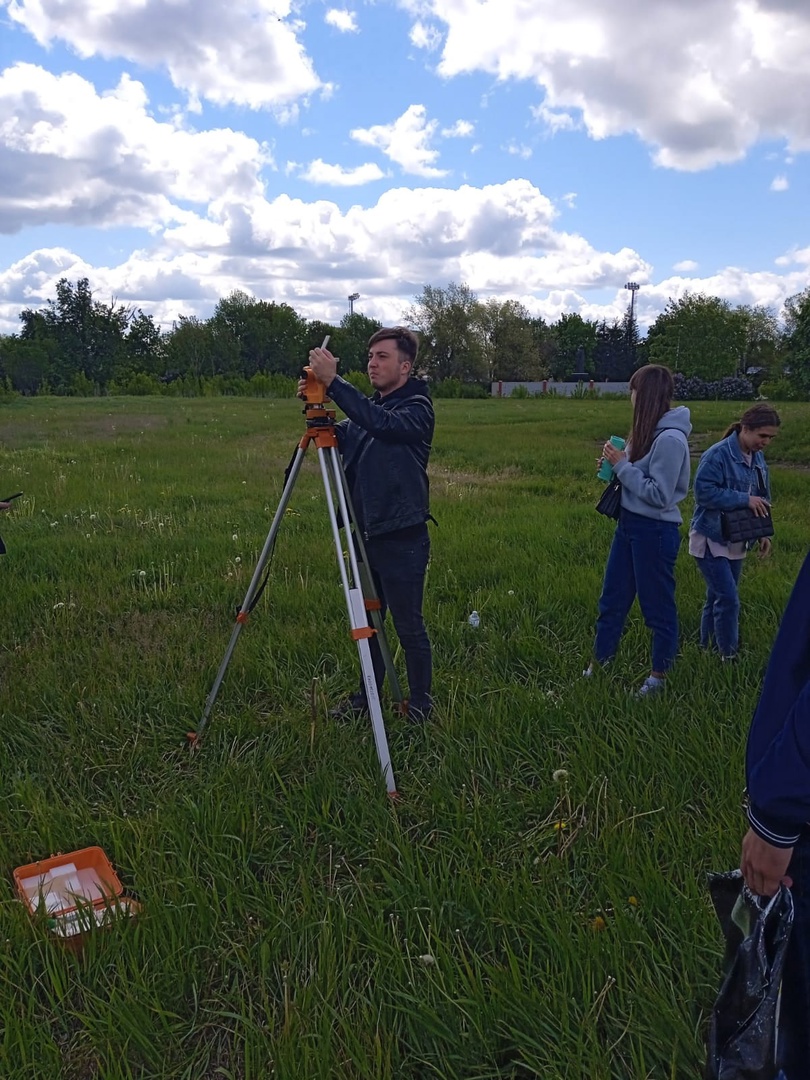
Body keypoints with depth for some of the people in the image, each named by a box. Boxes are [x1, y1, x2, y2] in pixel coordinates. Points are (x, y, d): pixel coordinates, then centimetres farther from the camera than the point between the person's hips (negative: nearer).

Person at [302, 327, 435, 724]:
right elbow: (341, 439, 7)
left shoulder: (417, 408, -9)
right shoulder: (369, 408, 14)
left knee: (408, 626, 2)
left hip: (402, 539, -7)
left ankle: (421, 702, 18)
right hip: (367, 534, 7)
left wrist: (334, 382, -33)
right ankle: (368, 695, 30)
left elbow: (382, 423, -28)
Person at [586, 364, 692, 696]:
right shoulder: (649, 431, 5)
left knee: (658, 605, 8)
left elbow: (658, 495, -22)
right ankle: (599, 665, 30)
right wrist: (618, 464, -5)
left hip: (655, 531, -9)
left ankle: (659, 675, 25)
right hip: (629, 524, 9)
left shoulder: (670, 439, -21)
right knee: (612, 598, 16)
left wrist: (623, 466, -18)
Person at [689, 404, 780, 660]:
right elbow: (704, 492, -25)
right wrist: (745, 500, -24)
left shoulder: (757, 458, 7)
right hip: (711, 538, -8)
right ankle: (728, 655, 0)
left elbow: (762, 498, 16)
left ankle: (708, 648, 25)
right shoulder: (718, 455, -18)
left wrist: (764, 533, 8)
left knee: (718, 597, 14)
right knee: (728, 599, -10)